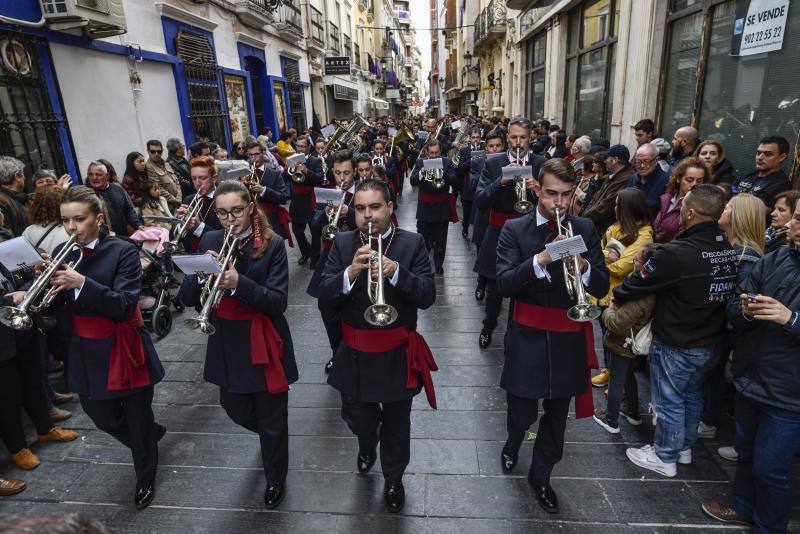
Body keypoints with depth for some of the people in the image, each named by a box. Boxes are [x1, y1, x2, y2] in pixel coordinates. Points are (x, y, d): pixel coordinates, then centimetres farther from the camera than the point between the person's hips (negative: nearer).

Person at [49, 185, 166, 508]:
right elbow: (55, 308, 2)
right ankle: (152, 435, 48)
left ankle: (145, 478, 37)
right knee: (105, 419, 18)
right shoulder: (63, 255, 2)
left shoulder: (122, 251, -15)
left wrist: (82, 283, -32)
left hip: (125, 350, -5)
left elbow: (124, 305, -22)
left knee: (138, 422, 11)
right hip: (87, 354, 5)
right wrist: (51, 288, -18)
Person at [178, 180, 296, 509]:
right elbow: (187, 298, -2)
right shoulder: (210, 241, 0)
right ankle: (269, 433, 56)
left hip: (263, 343, -4)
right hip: (226, 344, 4)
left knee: (272, 420, 10)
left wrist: (238, 283, -33)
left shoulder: (272, 245, -12)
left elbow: (278, 302, -19)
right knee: (236, 410, 21)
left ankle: (275, 479, 37)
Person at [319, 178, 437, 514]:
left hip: (397, 356, -1)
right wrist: (350, 272, -28)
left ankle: (393, 480, 44)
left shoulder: (412, 243, -9)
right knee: (357, 419, 20)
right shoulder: (342, 244, -4)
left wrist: (396, 272, -31)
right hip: (355, 355, 2)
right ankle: (367, 445, 56)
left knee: (396, 426, 16)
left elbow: (427, 297, -15)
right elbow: (325, 301, -10)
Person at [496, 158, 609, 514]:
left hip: (569, 340, 2)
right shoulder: (514, 230, -6)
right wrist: (540, 260, -30)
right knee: (522, 413, 8)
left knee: (557, 416, 16)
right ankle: (512, 445, 45)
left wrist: (583, 266, -25)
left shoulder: (585, 229, 0)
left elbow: (602, 287, -4)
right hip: (527, 337, -2)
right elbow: (503, 284, -17)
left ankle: (540, 476, 40)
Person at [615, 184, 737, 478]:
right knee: (693, 395, 24)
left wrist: (615, 296, 3)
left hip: (675, 345, -7)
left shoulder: (675, 254, -29)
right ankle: (685, 446, 43)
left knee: (669, 401, 11)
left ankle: (665, 457, 28)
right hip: (711, 342, 7)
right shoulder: (730, 249, -5)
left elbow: (636, 285, -19)